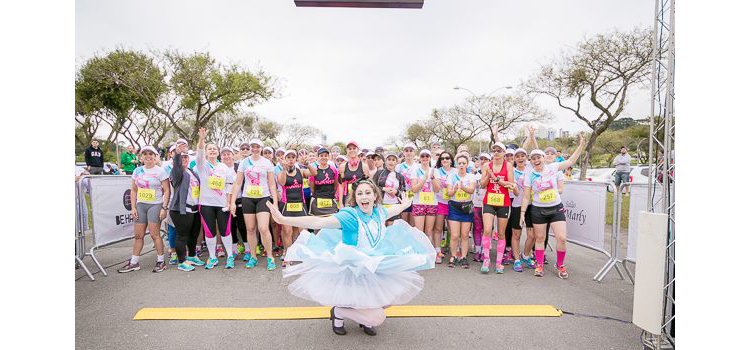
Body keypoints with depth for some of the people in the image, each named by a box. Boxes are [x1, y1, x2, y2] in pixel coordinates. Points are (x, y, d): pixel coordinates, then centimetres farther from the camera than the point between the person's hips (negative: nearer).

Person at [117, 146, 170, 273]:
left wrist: (164, 208, -13)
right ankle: (134, 263, 20)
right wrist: (133, 207, 5)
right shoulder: (137, 171, 11)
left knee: (154, 234, -5)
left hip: (155, 205, -5)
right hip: (140, 205, 5)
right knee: (138, 235, 9)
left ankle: (161, 261, 7)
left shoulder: (160, 171, -4)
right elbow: (133, 190, 14)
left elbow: (166, 191, -7)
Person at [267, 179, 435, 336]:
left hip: (375, 268, 7)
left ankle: (366, 316, 24)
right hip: (352, 270, -7)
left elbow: (395, 209, 21)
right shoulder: (350, 215, -23)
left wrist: (405, 204, 40)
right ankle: (338, 312, 13)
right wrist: (284, 219, -44)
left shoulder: (379, 212, -3)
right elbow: (318, 222, -33)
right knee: (377, 319, -13)